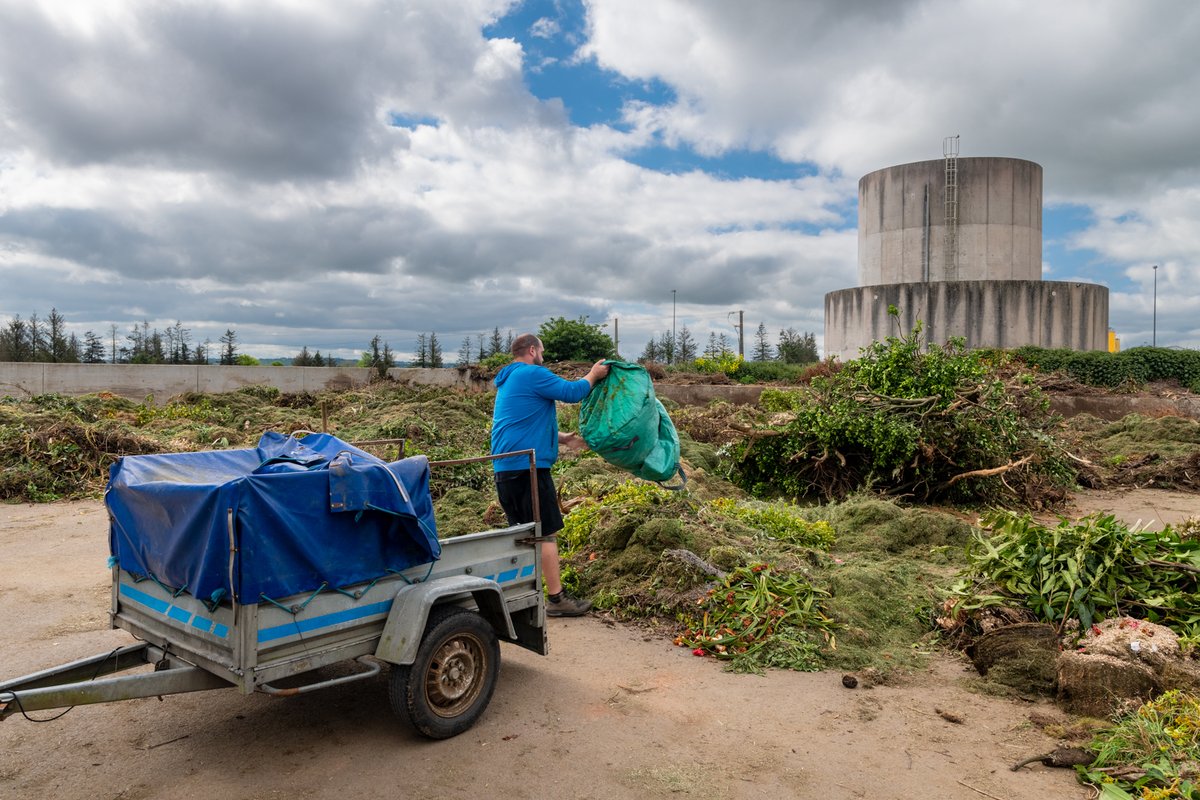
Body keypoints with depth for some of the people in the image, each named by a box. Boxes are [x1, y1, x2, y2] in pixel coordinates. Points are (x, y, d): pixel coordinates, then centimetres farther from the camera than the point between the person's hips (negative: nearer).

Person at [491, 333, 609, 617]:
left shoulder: (507, 381, 23)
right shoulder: (532, 374, -9)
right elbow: (572, 392, -11)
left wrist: (562, 439, 26)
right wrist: (593, 375, 7)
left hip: (505, 469, 10)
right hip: (528, 466, -10)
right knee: (547, 533, -3)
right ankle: (557, 599, 1)